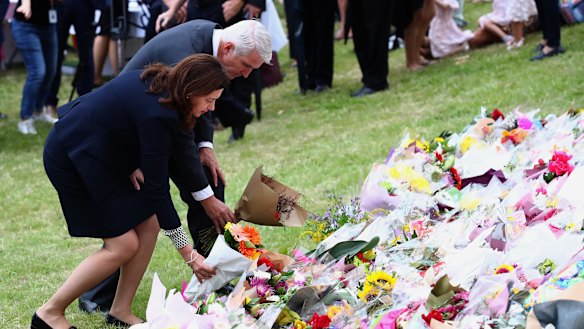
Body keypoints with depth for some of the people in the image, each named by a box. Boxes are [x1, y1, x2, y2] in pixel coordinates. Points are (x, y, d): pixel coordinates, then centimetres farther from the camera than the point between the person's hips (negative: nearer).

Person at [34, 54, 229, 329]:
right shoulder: (156, 114, -30)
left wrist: (136, 164, -9)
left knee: (148, 225, 1)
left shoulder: (158, 82, -4)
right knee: (123, 245, -8)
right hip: (71, 159, -9)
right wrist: (188, 254, -21)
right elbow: (156, 188, -25)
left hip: (102, 154, 9)